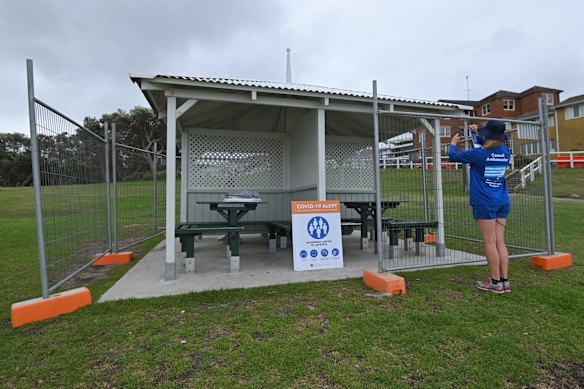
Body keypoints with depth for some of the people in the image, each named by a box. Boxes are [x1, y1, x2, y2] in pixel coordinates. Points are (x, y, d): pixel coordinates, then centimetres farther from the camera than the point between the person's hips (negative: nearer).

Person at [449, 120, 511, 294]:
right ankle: (505, 281, 13)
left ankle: (496, 282, 6)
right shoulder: (506, 153, 7)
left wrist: (453, 143, 23)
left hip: (485, 203, -6)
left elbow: (453, 156, 2)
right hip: (503, 202, 6)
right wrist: (478, 133, 41)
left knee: (490, 243, -1)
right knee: (500, 242, 9)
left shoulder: (478, 154, -11)